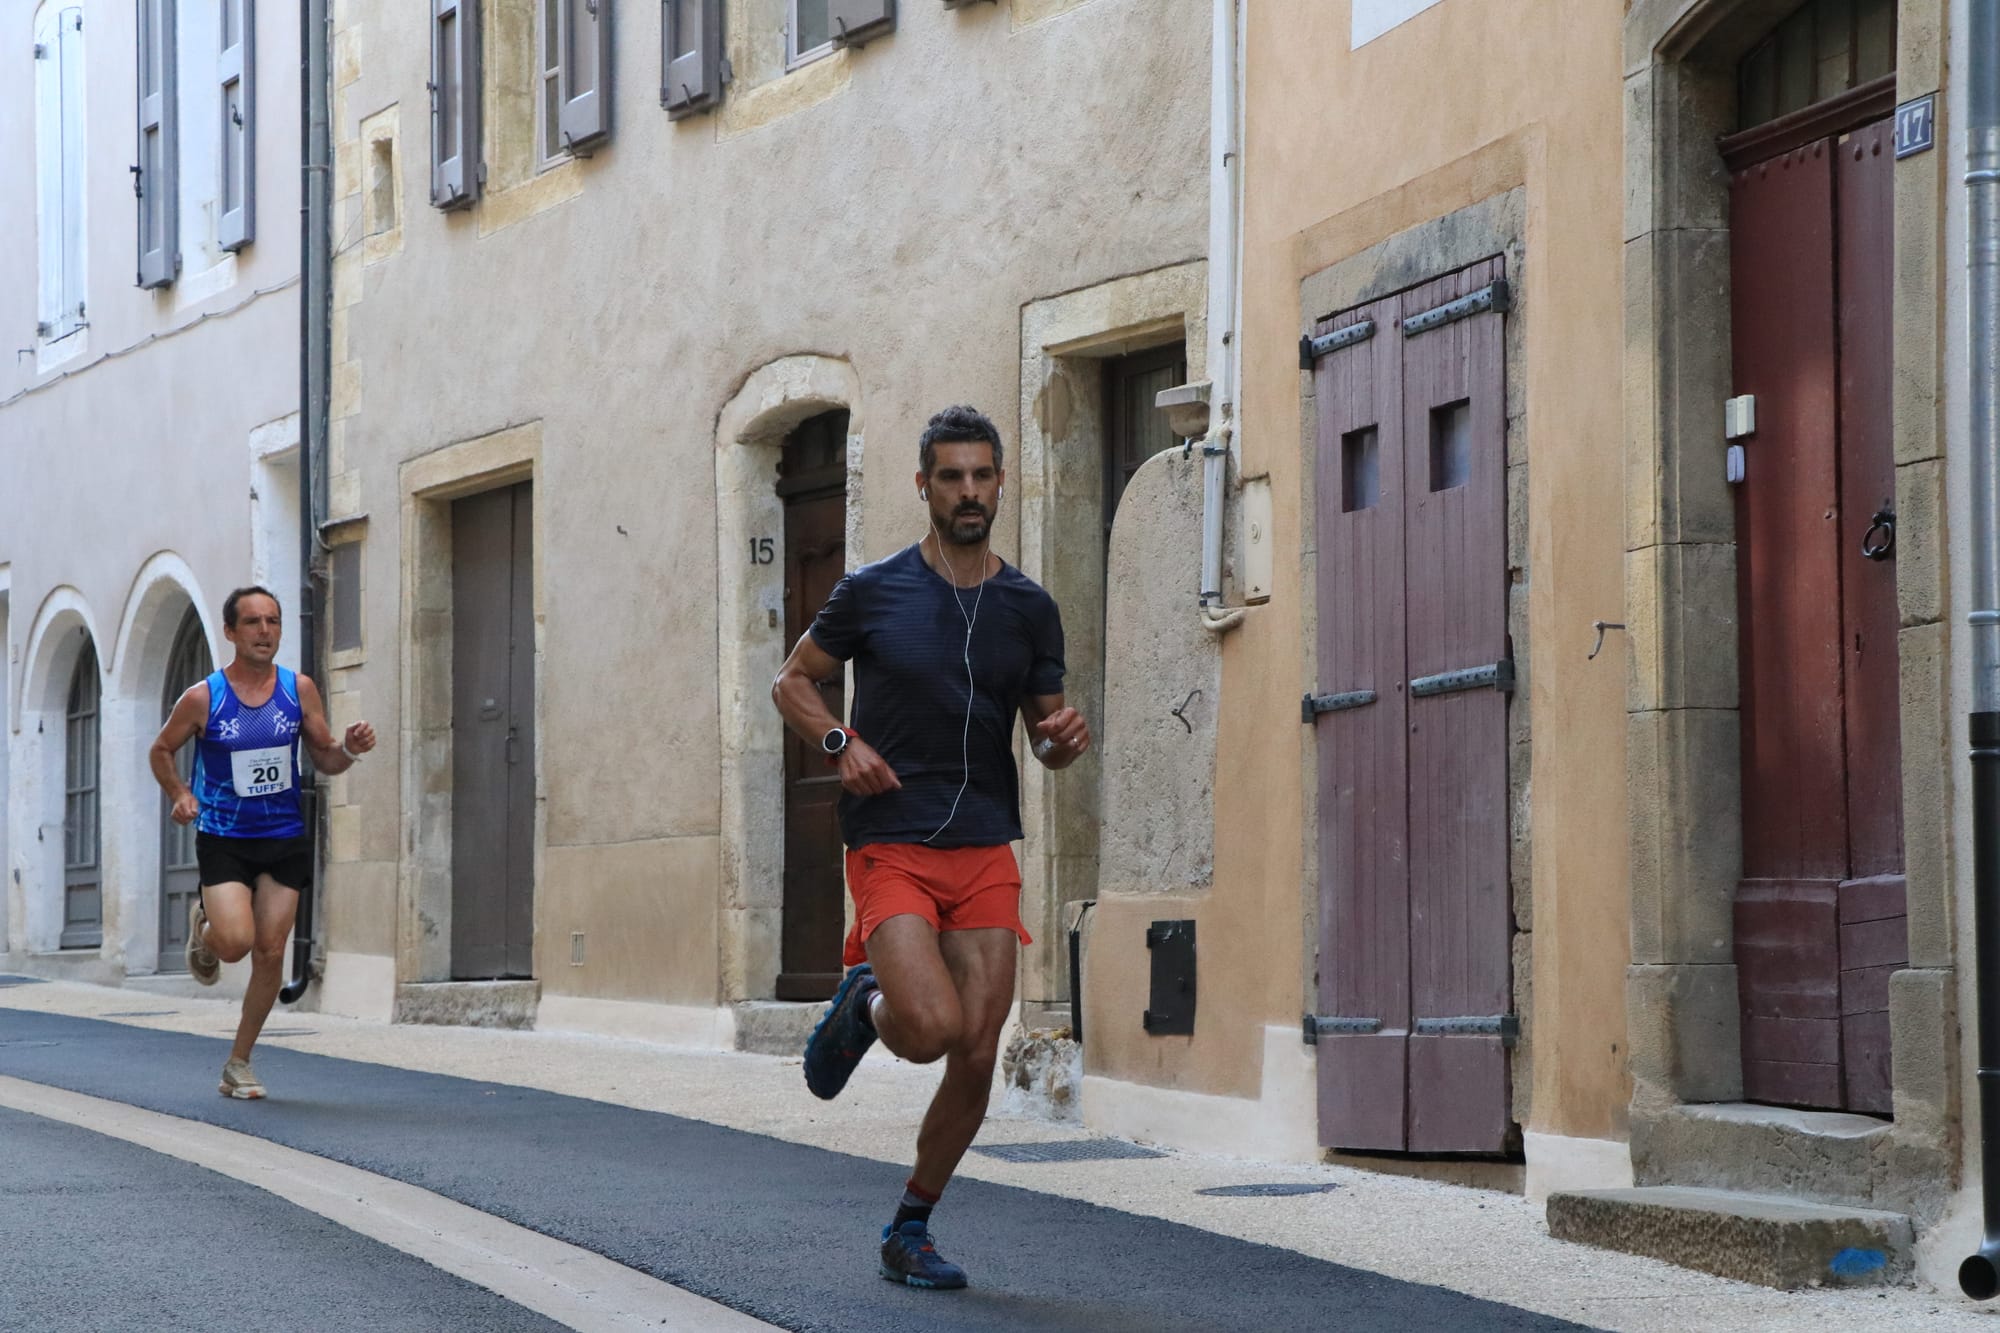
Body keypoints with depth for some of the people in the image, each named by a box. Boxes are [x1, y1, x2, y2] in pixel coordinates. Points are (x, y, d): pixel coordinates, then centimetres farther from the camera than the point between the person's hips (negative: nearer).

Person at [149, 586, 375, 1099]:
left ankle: (239, 1065, 15)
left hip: (284, 839, 2)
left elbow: (324, 759, 8)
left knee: (270, 952, -1)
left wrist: (349, 750, -14)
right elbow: (162, 750, 8)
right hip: (223, 840, -2)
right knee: (235, 942, -19)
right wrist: (180, 795, -7)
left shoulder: (299, 690, -1)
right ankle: (202, 924, 20)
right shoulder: (203, 698, -7)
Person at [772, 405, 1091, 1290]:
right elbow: (792, 681, 11)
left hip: (986, 852, 4)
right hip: (891, 848, -3)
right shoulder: (872, 592, 1)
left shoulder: (1029, 610, 9)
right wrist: (839, 744, -8)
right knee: (933, 1029, -22)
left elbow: (1047, 741, 16)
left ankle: (911, 1230, 18)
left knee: (977, 1055, -1)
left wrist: (1067, 739, -8)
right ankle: (863, 1001, 15)